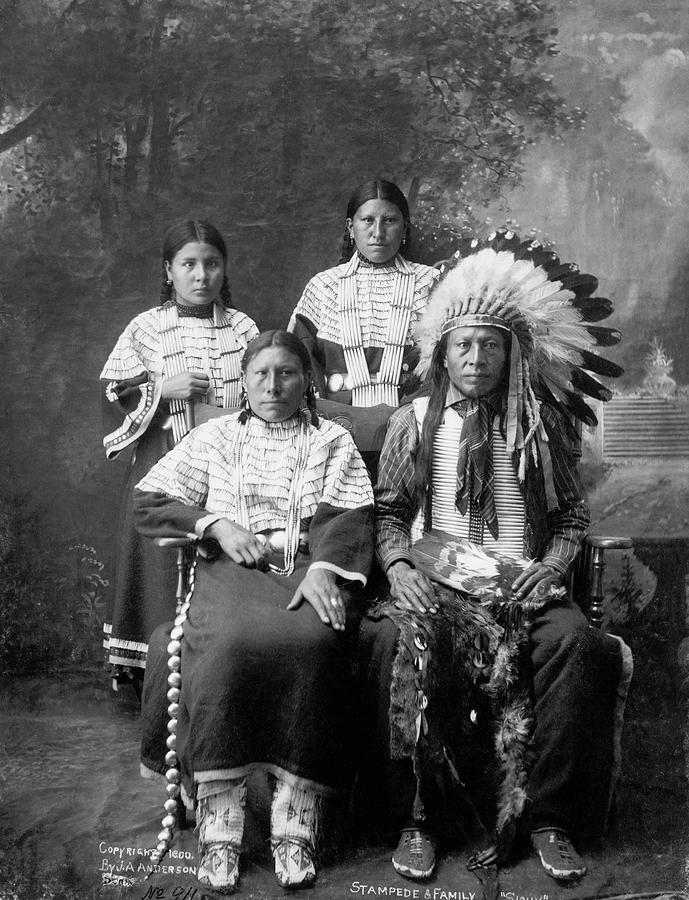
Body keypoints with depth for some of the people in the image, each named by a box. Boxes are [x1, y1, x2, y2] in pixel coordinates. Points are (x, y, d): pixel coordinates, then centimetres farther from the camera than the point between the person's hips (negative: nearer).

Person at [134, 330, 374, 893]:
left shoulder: (333, 440, 18)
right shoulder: (215, 437, 21)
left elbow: (350, 515, 3)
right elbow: (148, 502, 13)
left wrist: (322, 568, -17)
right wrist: (217, 525, -3)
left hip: (311, 566, 0)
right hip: (231, 567, 1)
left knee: (312, 641, -32)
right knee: (229, 642, -32)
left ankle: (296, 823, -25)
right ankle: (219, 822, -25)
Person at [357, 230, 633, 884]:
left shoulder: (541, 424, 12)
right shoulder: (414, 420, 11)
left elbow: (572, 513, 14)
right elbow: (388, 509, 10)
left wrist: (553, 565, -5)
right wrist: (398, 567, -8)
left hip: (521, 581, 1)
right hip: (434, 577, 0)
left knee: (574, 640, -30)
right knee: (398, 640, -32)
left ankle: (548, 818, -13)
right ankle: (420, 819, -15)